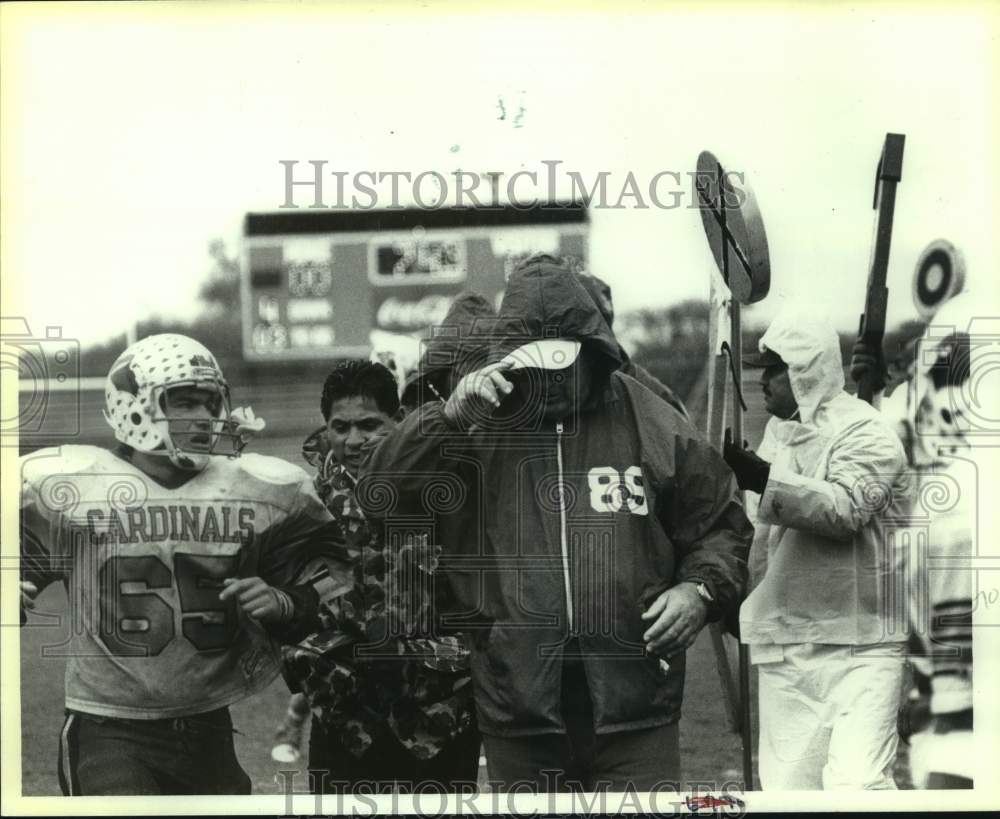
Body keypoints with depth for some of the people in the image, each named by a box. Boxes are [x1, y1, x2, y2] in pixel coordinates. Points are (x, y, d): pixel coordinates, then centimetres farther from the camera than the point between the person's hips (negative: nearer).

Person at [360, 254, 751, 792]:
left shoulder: (650, 425, 3)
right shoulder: (478, 430, 3)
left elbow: (720, 524, 13)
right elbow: (380, 498, -5)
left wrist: (699, 588, -6)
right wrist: (449, 417, -17)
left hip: (634, 709, -1)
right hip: (518, 713, 1)